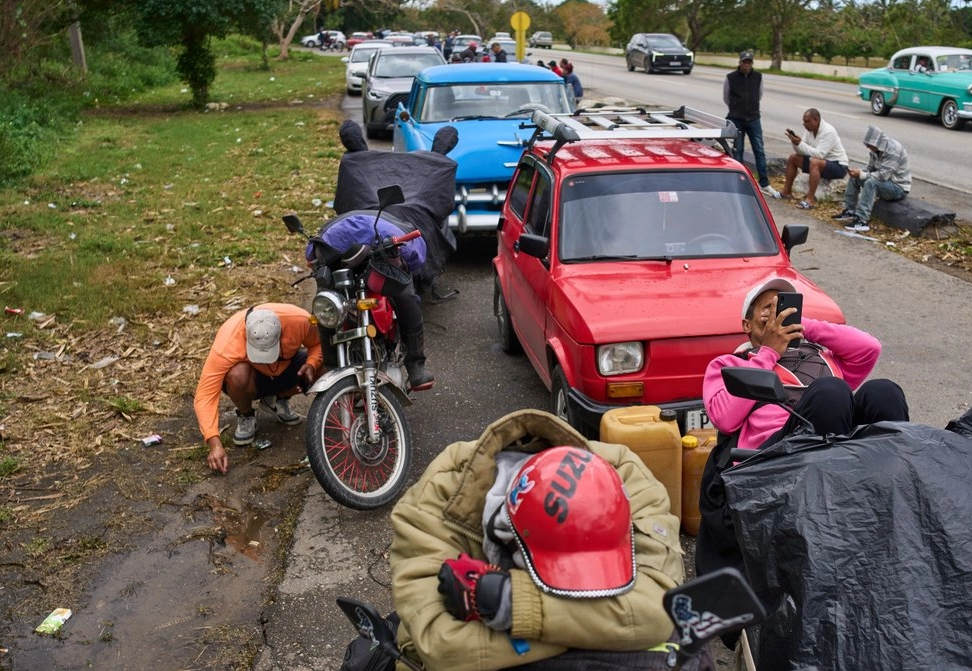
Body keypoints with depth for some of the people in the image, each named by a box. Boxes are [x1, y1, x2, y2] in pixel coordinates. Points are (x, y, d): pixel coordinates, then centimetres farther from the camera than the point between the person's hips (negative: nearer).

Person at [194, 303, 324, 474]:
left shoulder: (300, 320, -32)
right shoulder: (227, 344, -38)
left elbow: (319, 343, -11)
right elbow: (204, 396, -36)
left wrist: (312, 364, -32)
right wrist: (215, 444, -45)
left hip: (287, 367, 3)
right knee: (238, 375, -39)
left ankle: (277, 399, 5)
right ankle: (246, 416, -3)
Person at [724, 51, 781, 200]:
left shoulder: (758, 77, 2)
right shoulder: (730, 78, -4)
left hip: (754, 119, 2)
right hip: (736, 120, -2)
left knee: (759, 150, -1)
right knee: (738, 151, 3)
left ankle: (764, 184, 2)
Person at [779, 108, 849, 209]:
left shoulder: (828, 131, -24)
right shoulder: (810, 129, -1)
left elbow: (819, 154, -33)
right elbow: (801, 152, 0)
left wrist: (800, 143, -32)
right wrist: (795, 142, -20)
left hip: (838, 166, -9)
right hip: (821, 162, 9)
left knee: (814, 162, -37)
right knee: (793, 157, 5)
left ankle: (810, 199, -35)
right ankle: (787, 191, 13)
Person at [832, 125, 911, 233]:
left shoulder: (893, 150, -26)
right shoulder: (876, 148, 0)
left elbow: (883, 175, -31)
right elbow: (871, 169, 7)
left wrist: (861, 174, -30)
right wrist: (858, 173, -13)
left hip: (899, 187, -9)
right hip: (886, 182, 9)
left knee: (871, 182, -34)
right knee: (854, 178, 3)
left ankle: (862, 221, -37)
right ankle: (849, 212, 4)